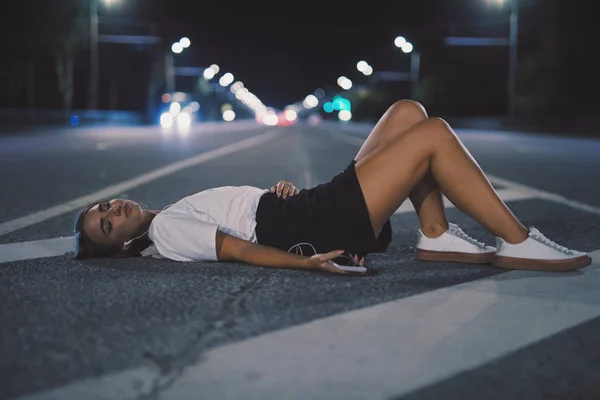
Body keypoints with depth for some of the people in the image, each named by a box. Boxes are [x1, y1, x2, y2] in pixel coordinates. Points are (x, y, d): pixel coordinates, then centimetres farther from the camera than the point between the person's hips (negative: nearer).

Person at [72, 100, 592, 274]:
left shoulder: (170, 217, 21)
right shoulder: (166, 232, -6)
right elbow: (239, 249, -19)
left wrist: (279, 190, 5)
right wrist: (305, 260, -29)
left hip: (321, 204, 10)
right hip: (321, 225, -10)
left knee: (409, 111, 7)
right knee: (433, 134, -15)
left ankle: (437, 237, 4)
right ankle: (519, 244, -9)